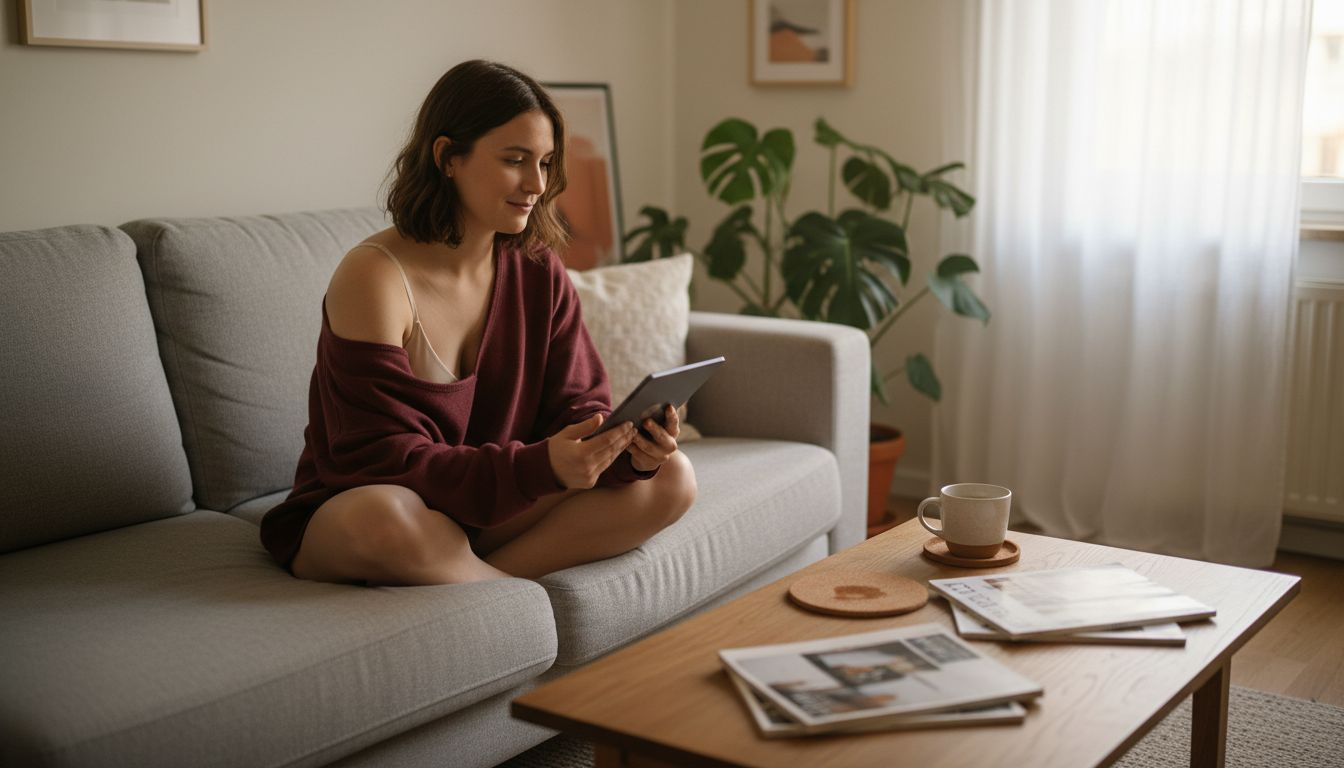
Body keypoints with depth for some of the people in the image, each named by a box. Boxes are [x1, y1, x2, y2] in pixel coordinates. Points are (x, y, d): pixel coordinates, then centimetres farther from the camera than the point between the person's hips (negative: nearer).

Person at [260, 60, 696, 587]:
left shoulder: (538, 272, 1)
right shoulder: (373, 278, -18)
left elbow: (575, 408, 0)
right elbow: (388, 464, -22)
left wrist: (628, 447, -25)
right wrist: (543, 466, -36)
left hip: (487, 518, 6)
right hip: (344, 521, -5)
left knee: (671, 479, -11)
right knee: (383, 519, -41)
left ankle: (459, 583, -20)